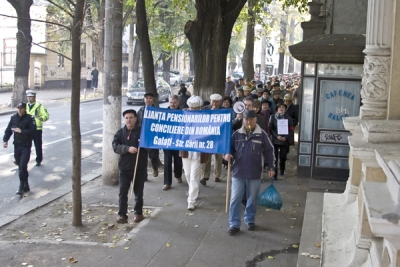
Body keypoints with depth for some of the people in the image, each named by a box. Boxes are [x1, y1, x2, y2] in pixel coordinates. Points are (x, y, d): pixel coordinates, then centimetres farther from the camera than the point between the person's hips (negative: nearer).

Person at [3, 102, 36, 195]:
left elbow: (32, 131, -17)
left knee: (23, 165, -11)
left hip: (26, 146, -5)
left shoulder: (29, 119, -9)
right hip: (17, 145, 5)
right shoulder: (13, 118, 4)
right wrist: (5, 140, -6)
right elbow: (8, 130, 6)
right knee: (20, 165, 10)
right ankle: (26, 186, 20)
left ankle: (22, 186, -3)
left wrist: (21, 131, -23)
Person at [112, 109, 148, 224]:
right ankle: (122, 215, 4)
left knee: (138, 192, 11)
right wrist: (127, 148, -23)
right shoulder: (120, 132, 5)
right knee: (123, 192, -2)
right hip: (124, 168, 2)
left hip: (140, 168, -1)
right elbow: (115, 146, -7)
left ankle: (138, 213, 25)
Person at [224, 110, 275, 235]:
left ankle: (250, 220, 29)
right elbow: (230, 147, 11)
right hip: (238, 173, 1)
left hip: (255, 174, -1)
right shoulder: (237, 134, 2)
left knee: (252, 200, 12)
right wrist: (228, 154, -12)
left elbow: (269, 151, 3)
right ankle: (234, 224, 8)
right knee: (235, 199, 1)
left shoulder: (262, 135, -1)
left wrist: (271, 167, -1)